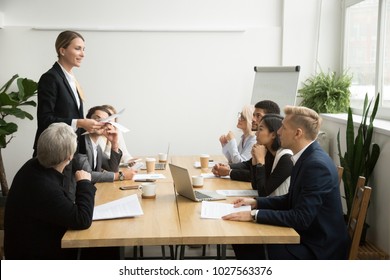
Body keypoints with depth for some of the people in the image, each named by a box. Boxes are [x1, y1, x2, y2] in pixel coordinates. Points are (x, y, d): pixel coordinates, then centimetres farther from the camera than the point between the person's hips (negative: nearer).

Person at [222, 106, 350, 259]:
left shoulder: (317, 165, -24)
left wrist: (254, 215, -25)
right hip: (304, 235, 9)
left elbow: (301, 218, -27)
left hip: (319, 248, -8)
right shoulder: (305, 157, 4)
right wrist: (256, 202, 3)